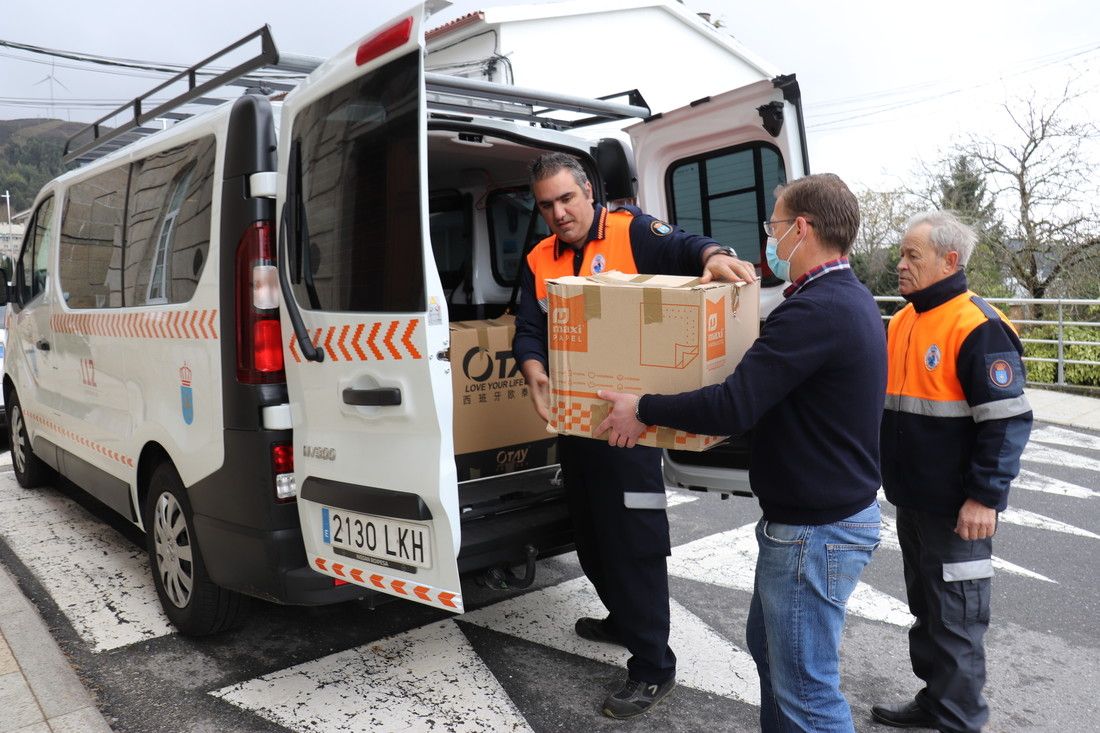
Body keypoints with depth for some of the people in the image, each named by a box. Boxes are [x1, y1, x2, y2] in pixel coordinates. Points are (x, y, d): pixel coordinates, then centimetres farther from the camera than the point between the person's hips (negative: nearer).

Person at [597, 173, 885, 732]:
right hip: (840, 508, 11)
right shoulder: (852, 300, 9)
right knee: (769, 645, 25)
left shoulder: (815, 311, -25)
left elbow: (733, 407, -28)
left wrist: (643, 409, -16)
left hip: (815, 531, -11)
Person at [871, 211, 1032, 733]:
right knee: (925, 609, 20)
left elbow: (1007, 420, -19)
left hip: (956, 507, -8)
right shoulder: (903, 321, 10)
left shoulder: (978, 327, -16)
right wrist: (892, 474, 16)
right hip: (912, 499, 9)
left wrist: (985, 497, -20)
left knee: (956, 619, 4)